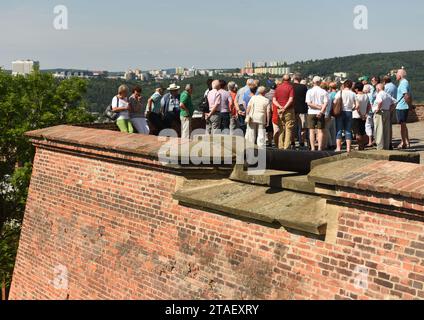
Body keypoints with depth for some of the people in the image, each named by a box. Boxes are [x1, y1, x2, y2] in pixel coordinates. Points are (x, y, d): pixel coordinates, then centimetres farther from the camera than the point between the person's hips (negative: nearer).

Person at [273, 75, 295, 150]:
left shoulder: (278, 87, 10)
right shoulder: (290, 87, -5)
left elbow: (274, 100, 4)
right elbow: (291, 99, -17)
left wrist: (280, 107, -7)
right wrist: (285, 107, -14)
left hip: (279, 110, 5)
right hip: (288, 110, -4)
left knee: (281, 129, 11)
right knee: (288, 129, -1)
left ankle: (280, 146, 11)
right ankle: (287, 146, -5)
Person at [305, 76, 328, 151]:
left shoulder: (309, 91, -2)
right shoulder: (324, 92, 0)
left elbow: (309, 103, -10)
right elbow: (326, 103, -9)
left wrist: (319, 107, -7)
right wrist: (321, 111, -14)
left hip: (311, 113, -1)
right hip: (321, 114, 1)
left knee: (312, 131, 3)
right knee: (320, 131, 4)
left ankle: (313, 148, -1)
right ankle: (320, 148, 1)